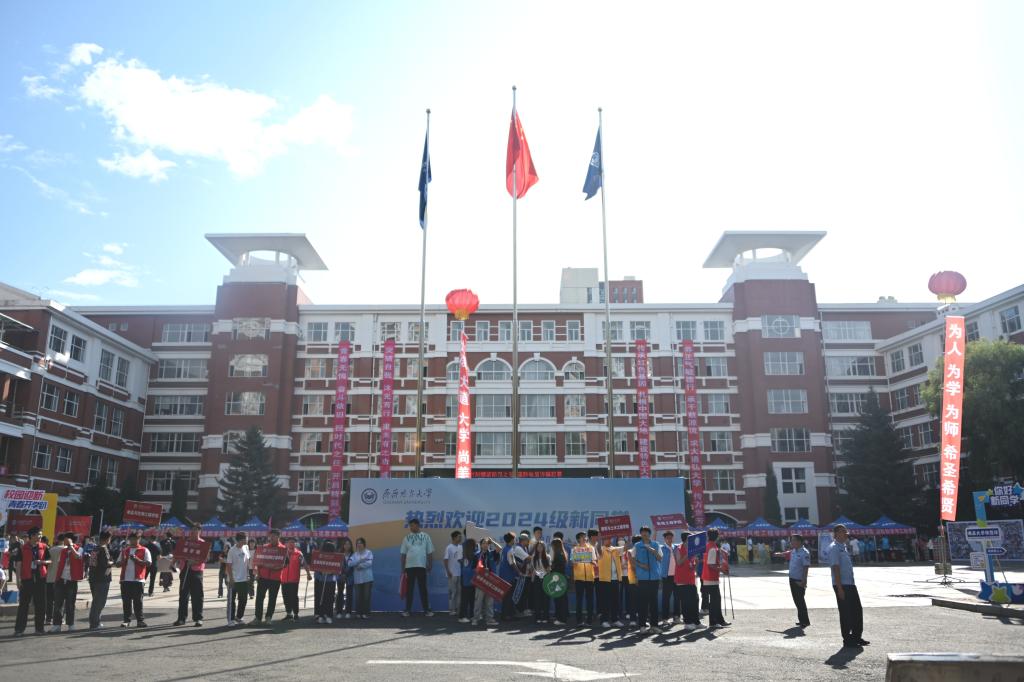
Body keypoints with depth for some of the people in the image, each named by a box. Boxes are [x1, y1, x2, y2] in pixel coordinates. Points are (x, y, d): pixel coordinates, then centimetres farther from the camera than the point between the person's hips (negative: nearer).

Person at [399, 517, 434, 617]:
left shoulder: (425, 537, 2)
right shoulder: (407, 538, 6)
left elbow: (430, 552, 5)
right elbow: (403, 554, 7)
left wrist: (430, 564, 1)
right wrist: (402, 567, 5)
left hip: (421, 566, -1)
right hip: (409, 566, 1)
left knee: (423, 588, 4)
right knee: (409, 589, 6)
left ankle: (426, 610, 9)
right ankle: (407, 610, 13)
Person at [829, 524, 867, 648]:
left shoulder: (844, 547, 14)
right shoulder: (834, 548, -15)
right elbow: (835, 569, -19)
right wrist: (839, 588, -21)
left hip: (850, 584, 9)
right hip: (842, 585, -9)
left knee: (857, 610, 13)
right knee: (845, 613, 0)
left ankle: (857, 637, 25)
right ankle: (847, 640, 10)